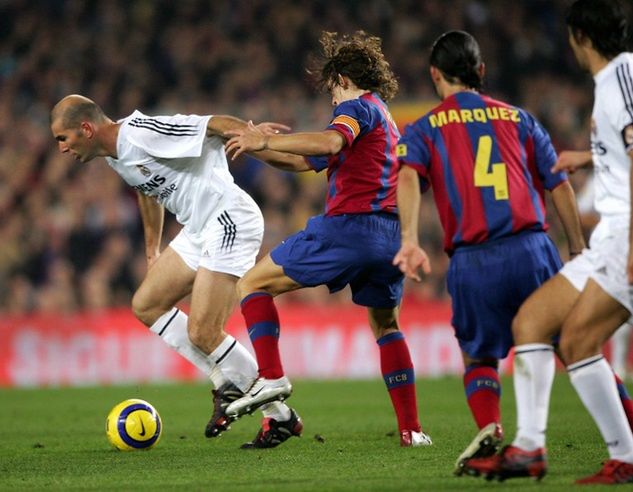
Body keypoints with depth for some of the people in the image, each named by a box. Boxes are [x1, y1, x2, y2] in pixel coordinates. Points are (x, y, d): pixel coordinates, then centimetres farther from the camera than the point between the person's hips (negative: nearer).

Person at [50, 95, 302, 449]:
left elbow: (213, 125, -22)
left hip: (230, 221, -10)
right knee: (146, 305, 10)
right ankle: (227, 385, 11)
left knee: (202, 333, -14)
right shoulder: (114, 156, 13)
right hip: (199, 231, 10)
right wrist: (153, 250, 37)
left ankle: (280, 416, 1)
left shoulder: (140, 133, -17)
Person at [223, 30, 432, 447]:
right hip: (389, 236, 9)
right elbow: (309, 162, 31)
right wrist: (255, 144, 30)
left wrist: (266, 141, -20)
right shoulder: (386, 119, 29)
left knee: (253, 284, 1)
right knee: (387, 326, 23)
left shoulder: (358, 106, 1)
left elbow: (330, 142, -23)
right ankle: (411, 428, 16)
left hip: (348, 225, -8)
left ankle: (271, 377, -16)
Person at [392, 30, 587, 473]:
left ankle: (489, 427, -12)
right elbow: (558, 184, 13)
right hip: (532, 250, 1)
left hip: (473, 261, -1)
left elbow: (409, 177, -7)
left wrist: (410, 239, -20)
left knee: (478, 357, 14)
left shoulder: (424, 129, 13)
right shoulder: (517, 118, 17)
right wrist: (578, 250, 17)